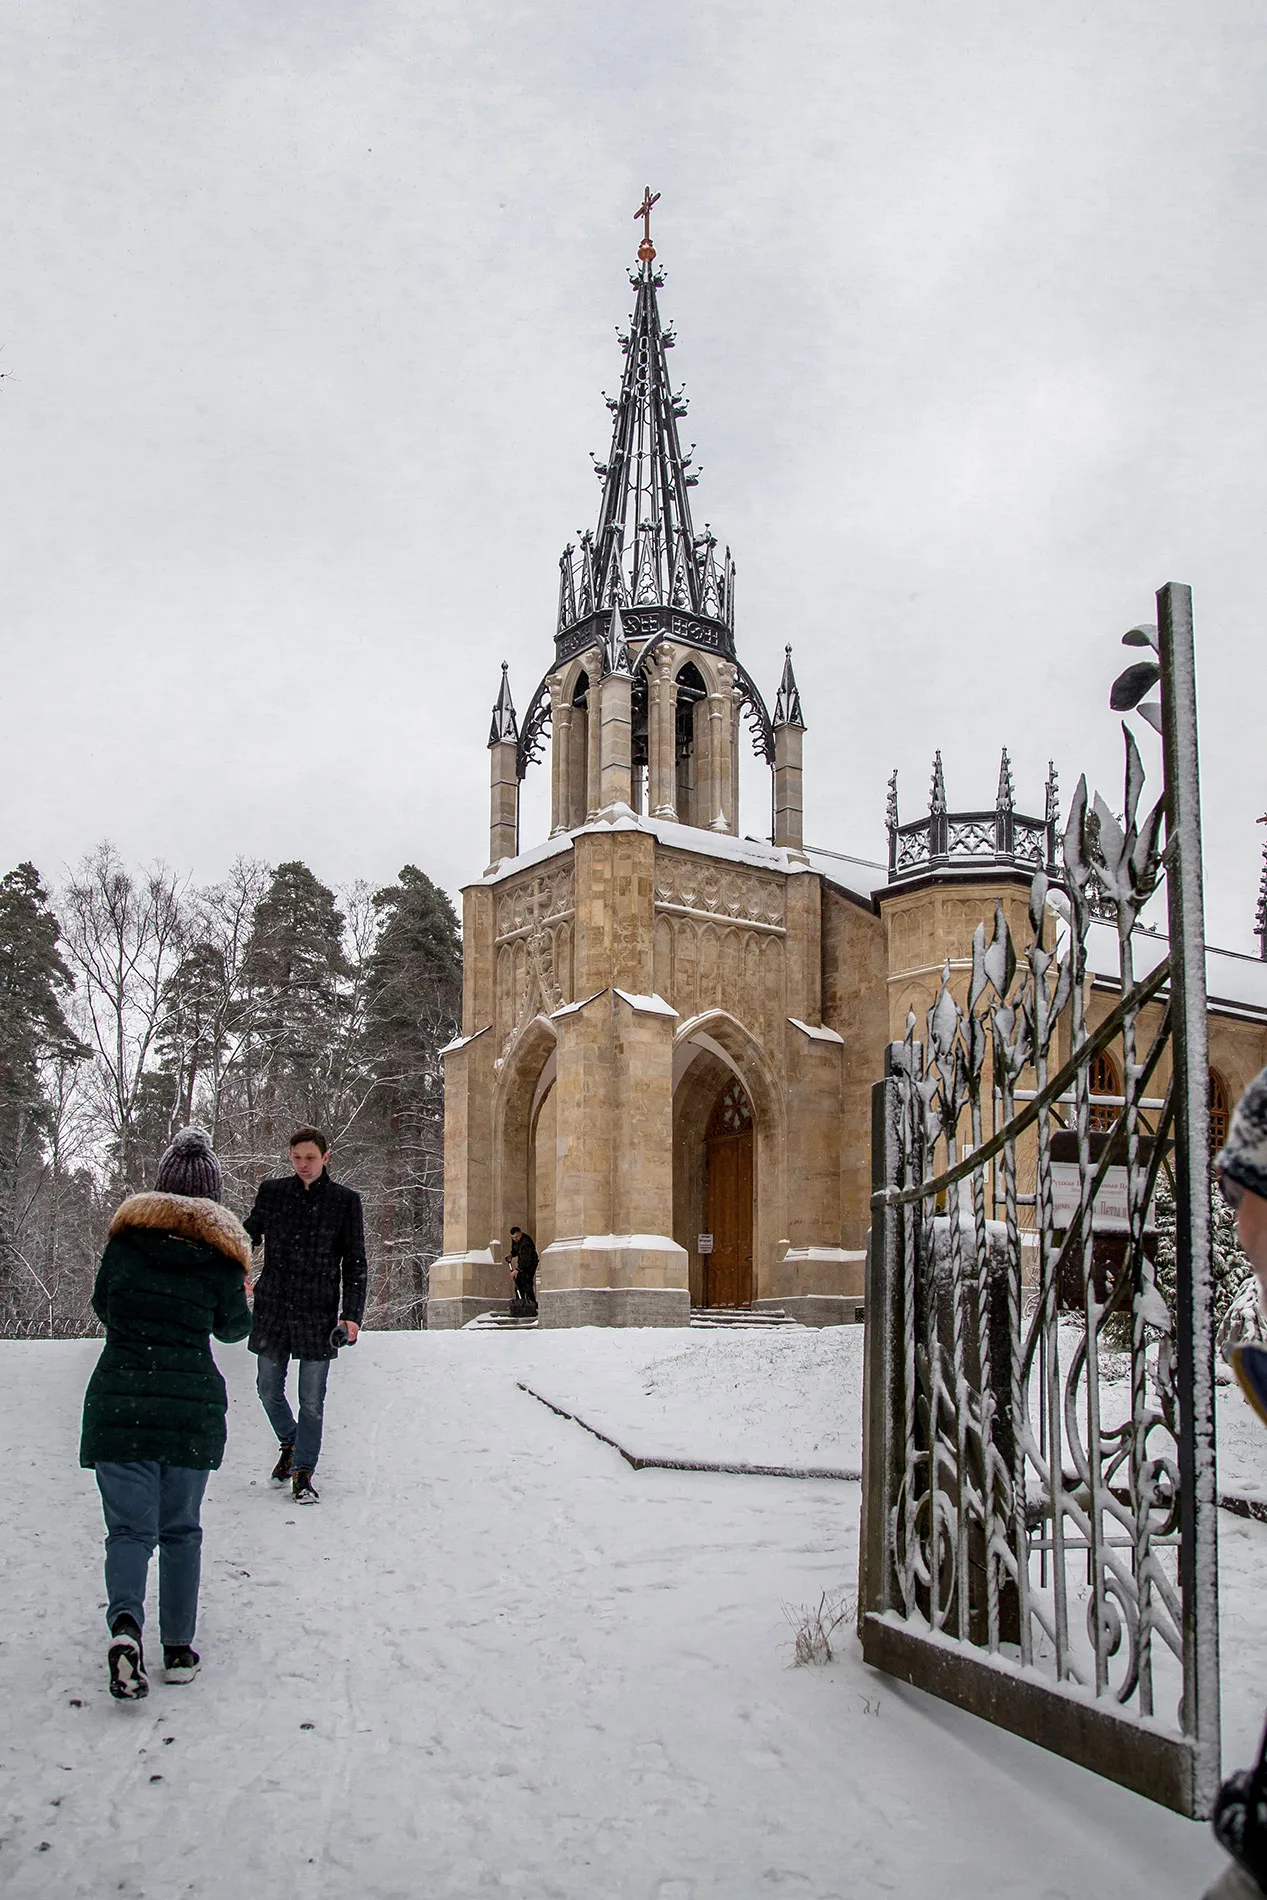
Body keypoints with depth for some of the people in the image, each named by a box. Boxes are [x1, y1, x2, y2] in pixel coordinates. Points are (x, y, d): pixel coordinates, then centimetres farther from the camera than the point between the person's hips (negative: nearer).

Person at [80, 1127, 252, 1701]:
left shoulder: (125, 1237, 0)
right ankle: (178, 1649, 14)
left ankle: (125, 1624, -24)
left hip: (118, 1401, 0)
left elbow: (103, 1306, 13)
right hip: (192, 1405, 0)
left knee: (130, 1526, 2)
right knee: (181, 1528, 14)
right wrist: (243, 1297, 31)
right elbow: (233, 1327, 10)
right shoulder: (222, 1251, -2)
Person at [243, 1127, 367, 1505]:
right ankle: (290, 1443, 39)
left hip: (318, 1314, -2)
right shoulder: (271, 1192, 3)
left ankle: (303, 1471, 15)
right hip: (272, 1308, 2)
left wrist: (352, 1314, -8)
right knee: (268, 1390, 13)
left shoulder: (345, 1201, -1)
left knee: (311, 1400, 1)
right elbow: (248, 1236, 16)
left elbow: (355, 1263, 0)